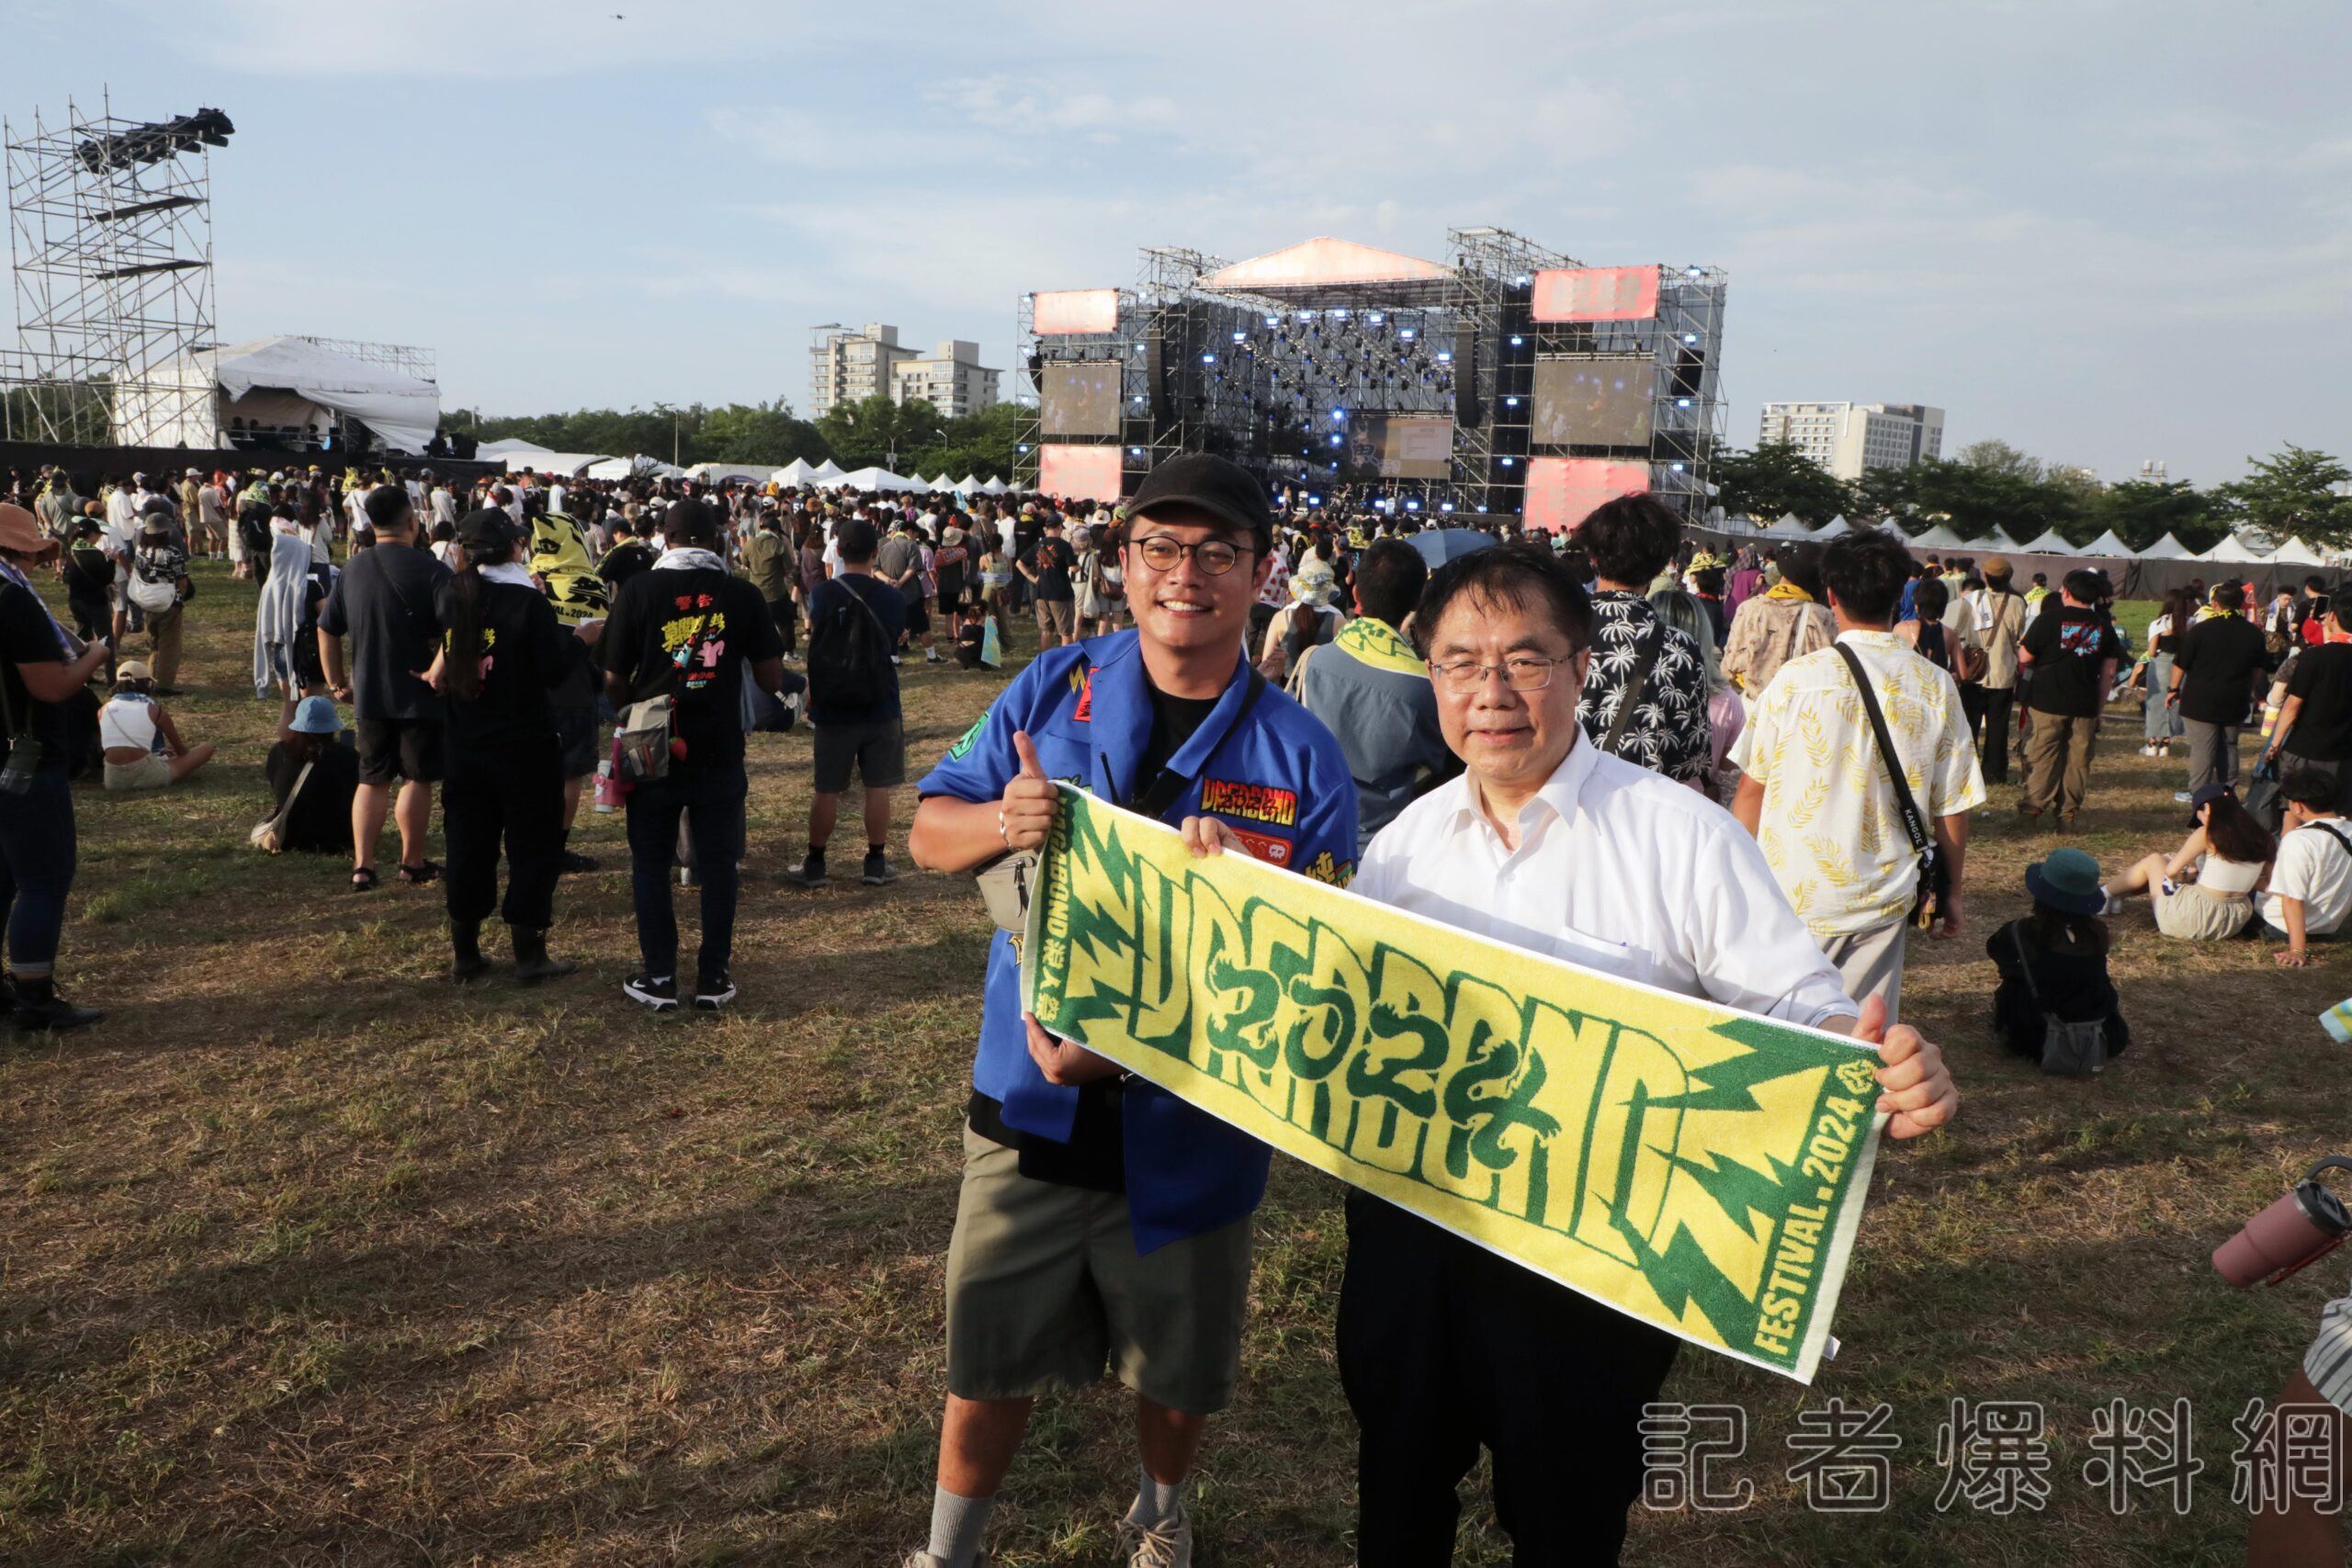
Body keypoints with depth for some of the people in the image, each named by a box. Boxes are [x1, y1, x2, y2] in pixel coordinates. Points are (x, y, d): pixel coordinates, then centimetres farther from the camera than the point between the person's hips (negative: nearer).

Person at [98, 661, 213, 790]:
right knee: (206, 747, 10)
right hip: (148, 778, -4)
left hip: (114, 781, 4)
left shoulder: (104, 710, 12)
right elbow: (181, 750, 15)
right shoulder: (154, 710, 3)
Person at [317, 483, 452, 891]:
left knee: (372, 779, 14)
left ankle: (362, 865, 9)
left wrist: (337, 681, 19)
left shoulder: (352, 569, 6)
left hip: (368, 694, 5)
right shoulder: (430, 570, -13)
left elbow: (327, 630, 12)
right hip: (419, 696, -5)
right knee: (417, 779, 7)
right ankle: (412, 862, 16)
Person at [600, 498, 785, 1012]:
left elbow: (614, 681, -7)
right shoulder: (743, 594, -3)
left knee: (651, 864, 11)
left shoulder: (638, 590, -6)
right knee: (718, 864, 9)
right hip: (720, 752, 1)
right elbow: (772, 680, -2)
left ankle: (659, 978, 14)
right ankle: (713, 978, 13)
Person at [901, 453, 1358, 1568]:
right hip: (1031, 1107, 1)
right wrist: (997, 824, -22)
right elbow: (929, 831, 0)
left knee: (1178, 1368, 21)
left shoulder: (1301, 757, -8)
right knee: (991, 1361, 15)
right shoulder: (1051, 692, -3)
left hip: (1193, 1126, 0)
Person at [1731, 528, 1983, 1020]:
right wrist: (1951, 892, 15)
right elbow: (1953, 808, 2)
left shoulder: (1797, 678, -9)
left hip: (1797, 895, -2)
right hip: (1884, 901, 2)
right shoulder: (1935, 686, -3)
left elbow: (1753, 787, -3)